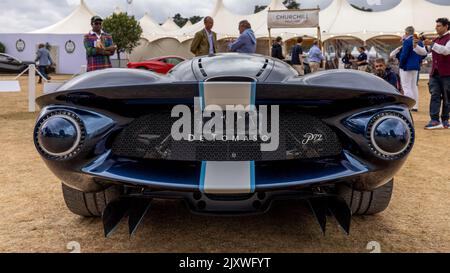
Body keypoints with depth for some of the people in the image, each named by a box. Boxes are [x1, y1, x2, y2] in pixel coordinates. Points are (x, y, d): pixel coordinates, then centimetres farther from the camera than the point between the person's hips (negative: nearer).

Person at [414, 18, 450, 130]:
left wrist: (432, 44, -26)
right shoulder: (435, 40, 18)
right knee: (434, 96, -5)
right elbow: (424, 52, 17)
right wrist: (416, 46, -1)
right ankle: (435, 120, -9)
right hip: (435, 73, 5)